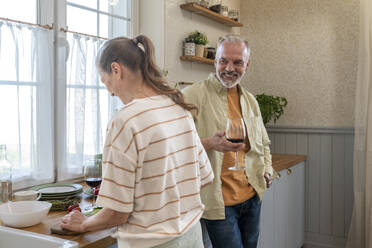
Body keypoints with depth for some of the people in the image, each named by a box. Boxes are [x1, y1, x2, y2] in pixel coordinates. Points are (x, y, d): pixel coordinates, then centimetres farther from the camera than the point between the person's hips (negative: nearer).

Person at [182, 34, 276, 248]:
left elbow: (263, 143, 24)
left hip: (252, 198, 7)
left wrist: (267, 170, 8)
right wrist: (209, 143, -30)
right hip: (218, 202, -7)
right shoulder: (193, 95, -11)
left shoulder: (250, 100, 12)